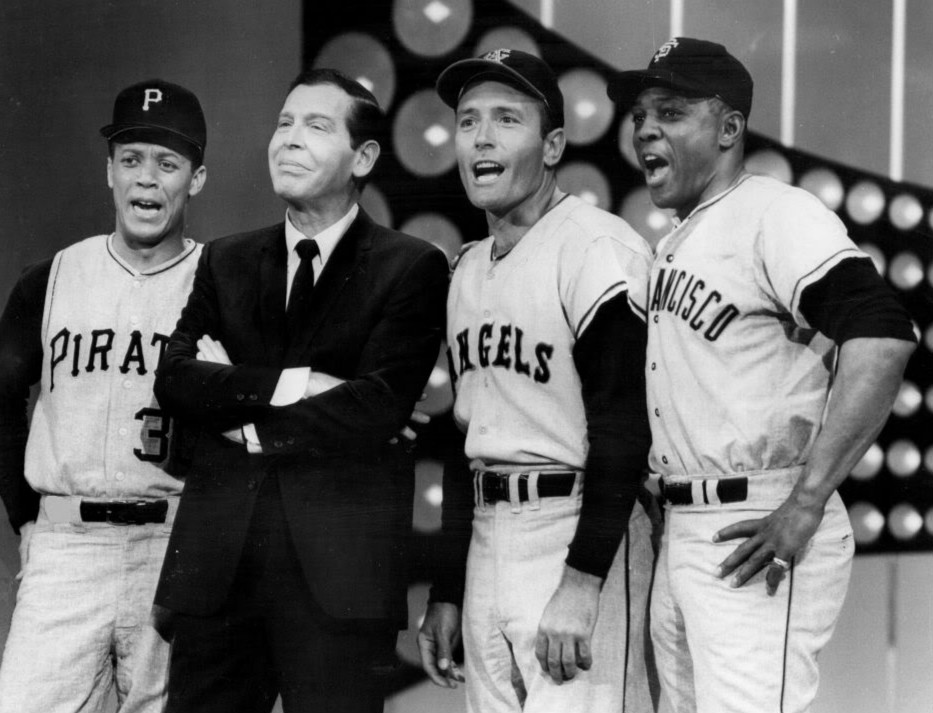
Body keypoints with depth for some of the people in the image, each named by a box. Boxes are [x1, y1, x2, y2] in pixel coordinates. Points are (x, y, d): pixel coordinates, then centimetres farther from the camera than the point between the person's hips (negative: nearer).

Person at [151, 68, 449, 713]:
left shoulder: (413, 267, 0)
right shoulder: (226, 262, 15)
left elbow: (379, 406, -12)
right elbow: (175, 380, 1)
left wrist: (235, 401, -5)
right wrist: (293, 384, -12)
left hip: (339, 565, -4)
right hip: (217, 557, 4)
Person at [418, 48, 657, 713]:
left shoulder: (600, 249, -11)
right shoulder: (469, 271, 15)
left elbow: (622, 429, -17)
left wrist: (581, 584, -22)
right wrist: (447, 591, 17)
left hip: (580, 534, -8)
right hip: (487, 541, 8)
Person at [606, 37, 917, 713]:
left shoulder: (776, 213, -11)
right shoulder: (674, 242, 17)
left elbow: (881, 336, -24)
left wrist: (806, 505, -26)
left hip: (756, 535, -9)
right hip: (678, 530, 9)